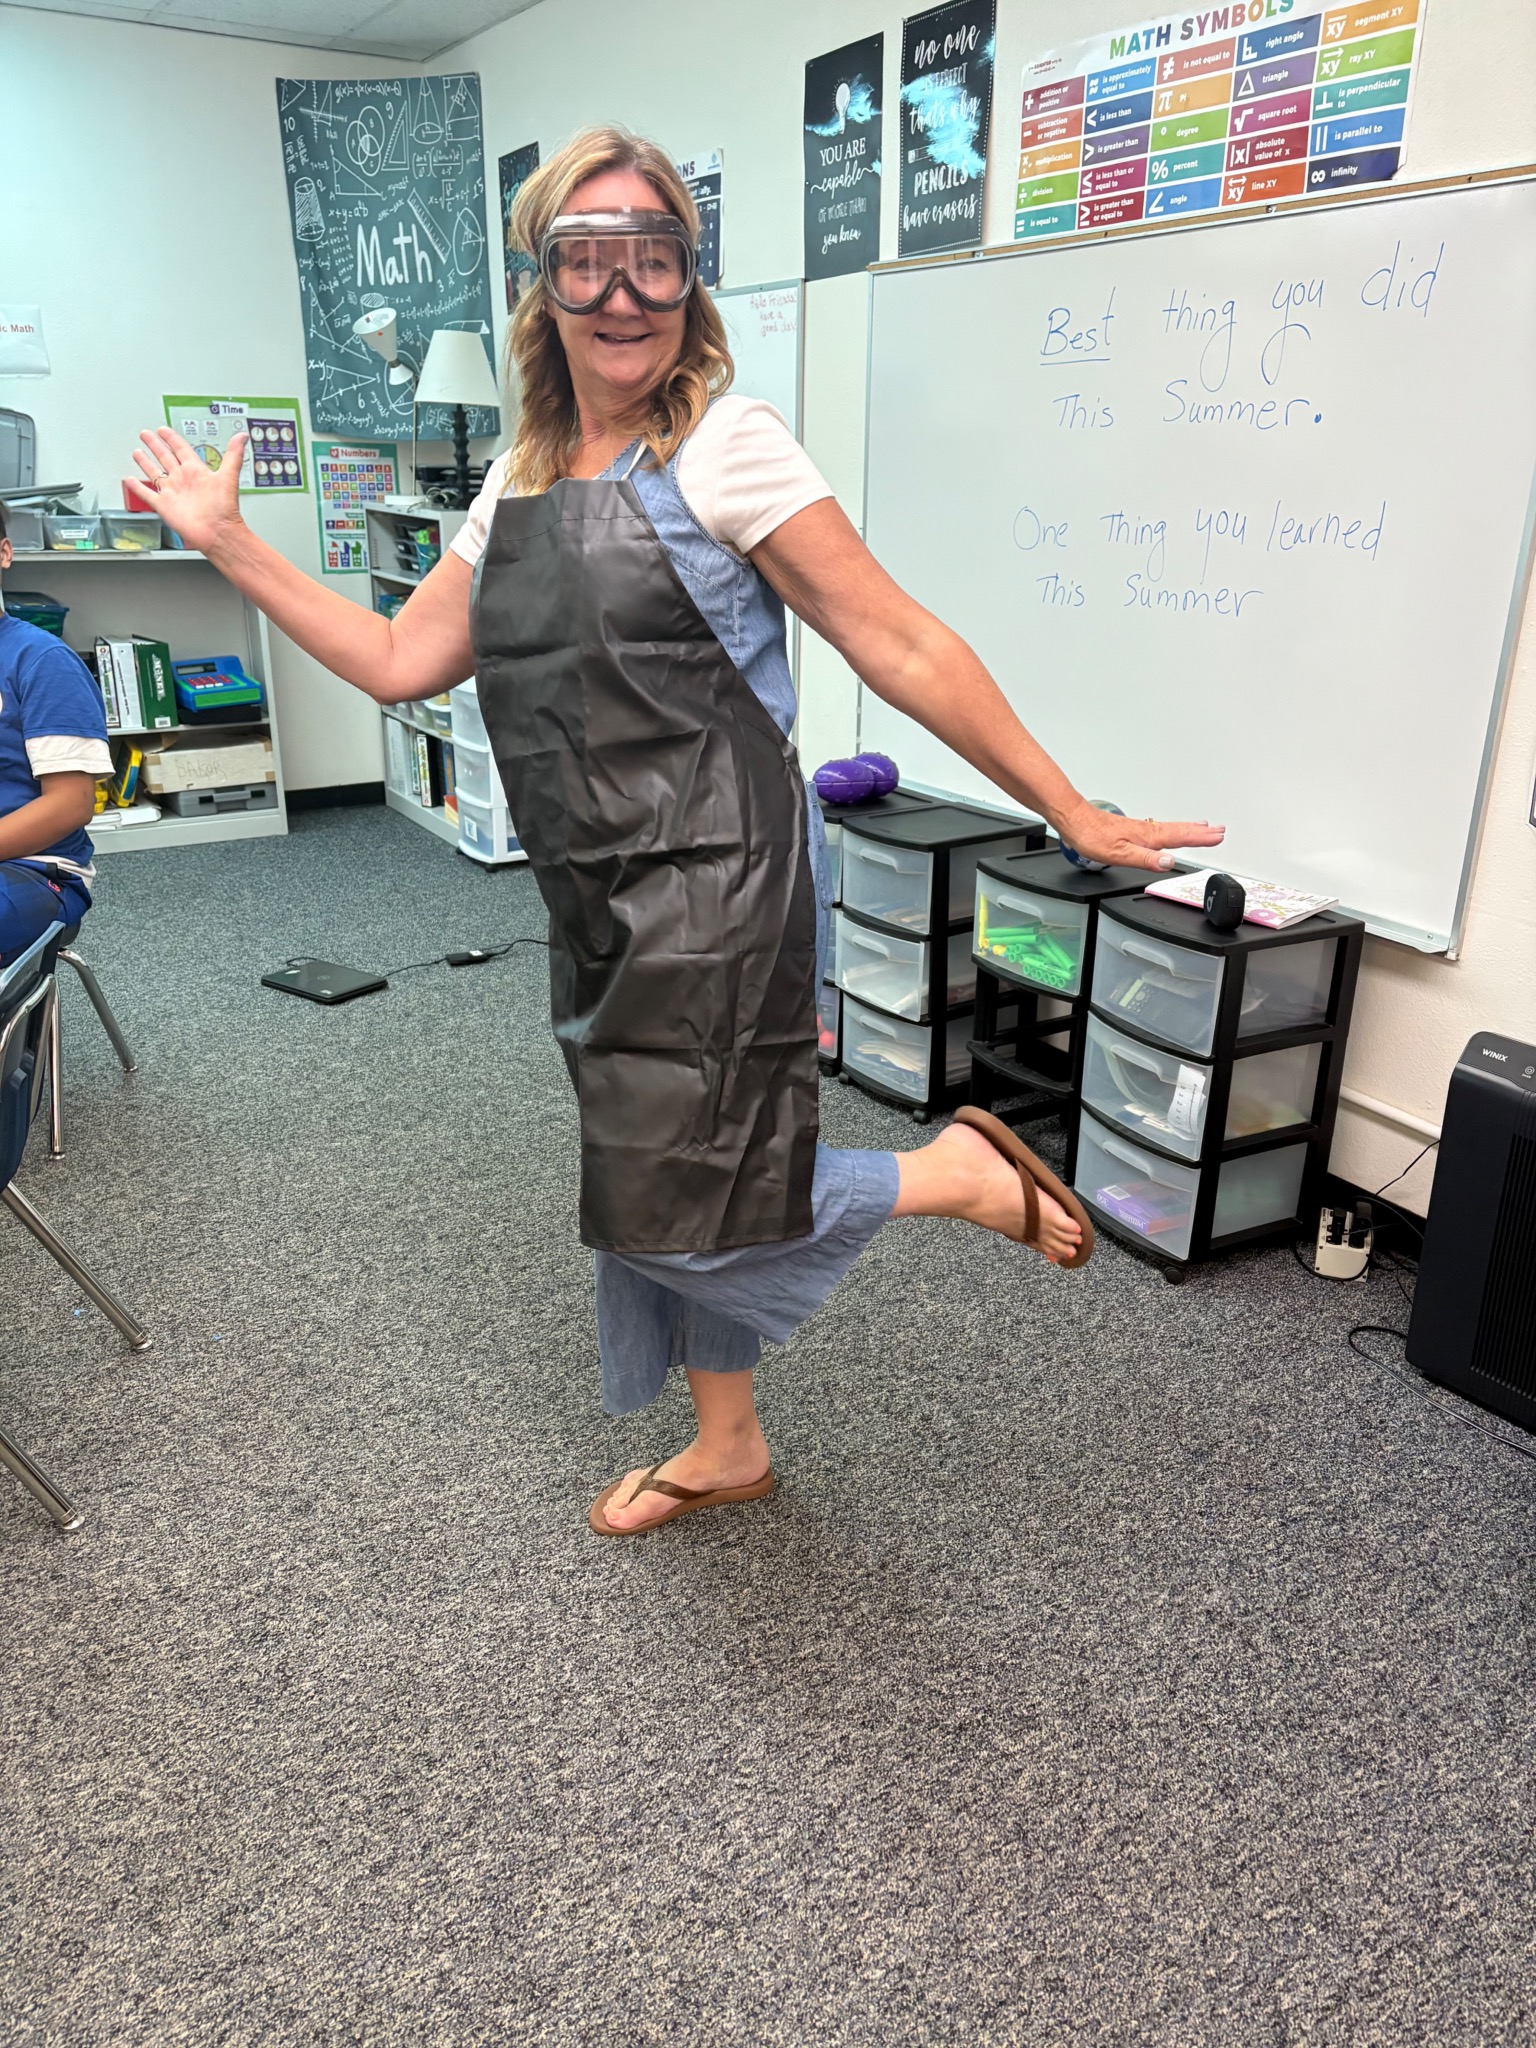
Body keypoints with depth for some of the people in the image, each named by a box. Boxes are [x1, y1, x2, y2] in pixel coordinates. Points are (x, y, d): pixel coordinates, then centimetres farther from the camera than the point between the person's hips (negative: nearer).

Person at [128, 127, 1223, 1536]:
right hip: (604, 909, 7)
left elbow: (903, 648, -11)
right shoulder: (519, 483, 12)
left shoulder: (724, 446, -8)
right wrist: (226, 540, 15)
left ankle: (963, 1174, 12)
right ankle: (729, 1448, 40)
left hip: (718, 891, -7)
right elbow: (397, 662, 14)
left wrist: (1072, 815, -11)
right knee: (653, 1191, 17)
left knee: (684, 1204, -8)